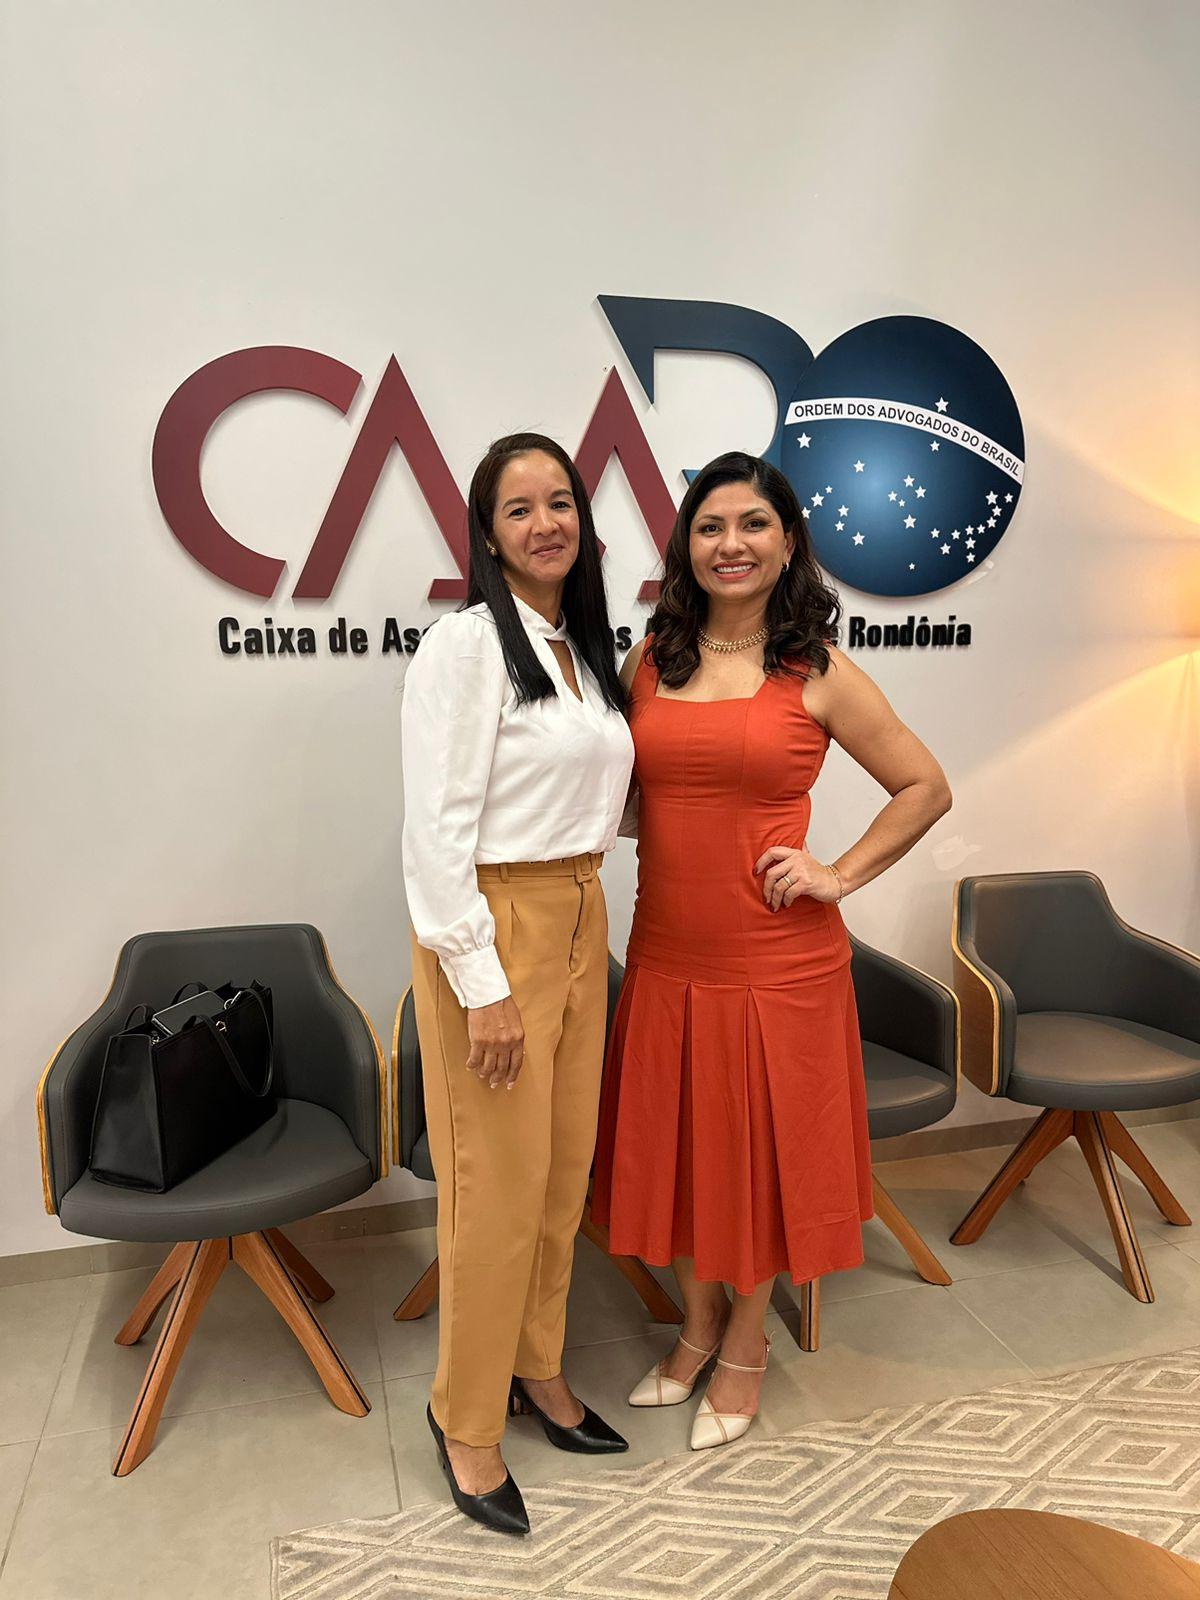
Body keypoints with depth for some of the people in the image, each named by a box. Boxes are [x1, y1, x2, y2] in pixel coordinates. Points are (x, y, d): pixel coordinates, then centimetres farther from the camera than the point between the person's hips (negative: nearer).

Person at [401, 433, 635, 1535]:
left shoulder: (579, 647, 12)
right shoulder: (466, 643, -13)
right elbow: (436, 829, -17)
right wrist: (482, 986, -18)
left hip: (581, 922, 8)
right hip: (493, 927, -8)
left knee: (566, 1164, 16)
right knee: (501, 1181, 3)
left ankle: (538, 1370, 38)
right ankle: (467, 1417, 26)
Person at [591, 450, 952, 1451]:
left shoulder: (818, 675, -6)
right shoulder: (649, 661, 3)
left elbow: (926, 788, 1)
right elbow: (617, 785, 17)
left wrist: (841, 874, -6)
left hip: (777, 960, -3)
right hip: (666, 954, 4)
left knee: (763, 1146, 13)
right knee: (674, 1143, 17)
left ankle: (747, 1344, 39)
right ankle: (699, 1321, 43)